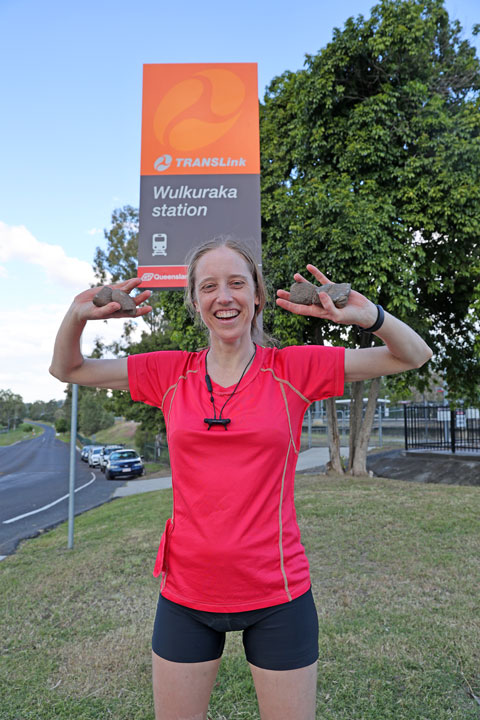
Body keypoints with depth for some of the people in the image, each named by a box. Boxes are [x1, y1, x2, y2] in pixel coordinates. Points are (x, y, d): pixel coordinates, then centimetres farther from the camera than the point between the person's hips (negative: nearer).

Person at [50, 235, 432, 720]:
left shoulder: (294, 370, -6)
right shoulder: (171, 374, -1)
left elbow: (413, 356, -3)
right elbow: (67, 369, 8)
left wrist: (366, 313, -22)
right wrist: (79, 313, -12)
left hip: (276, 595, -1)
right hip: (186, 593, 2)